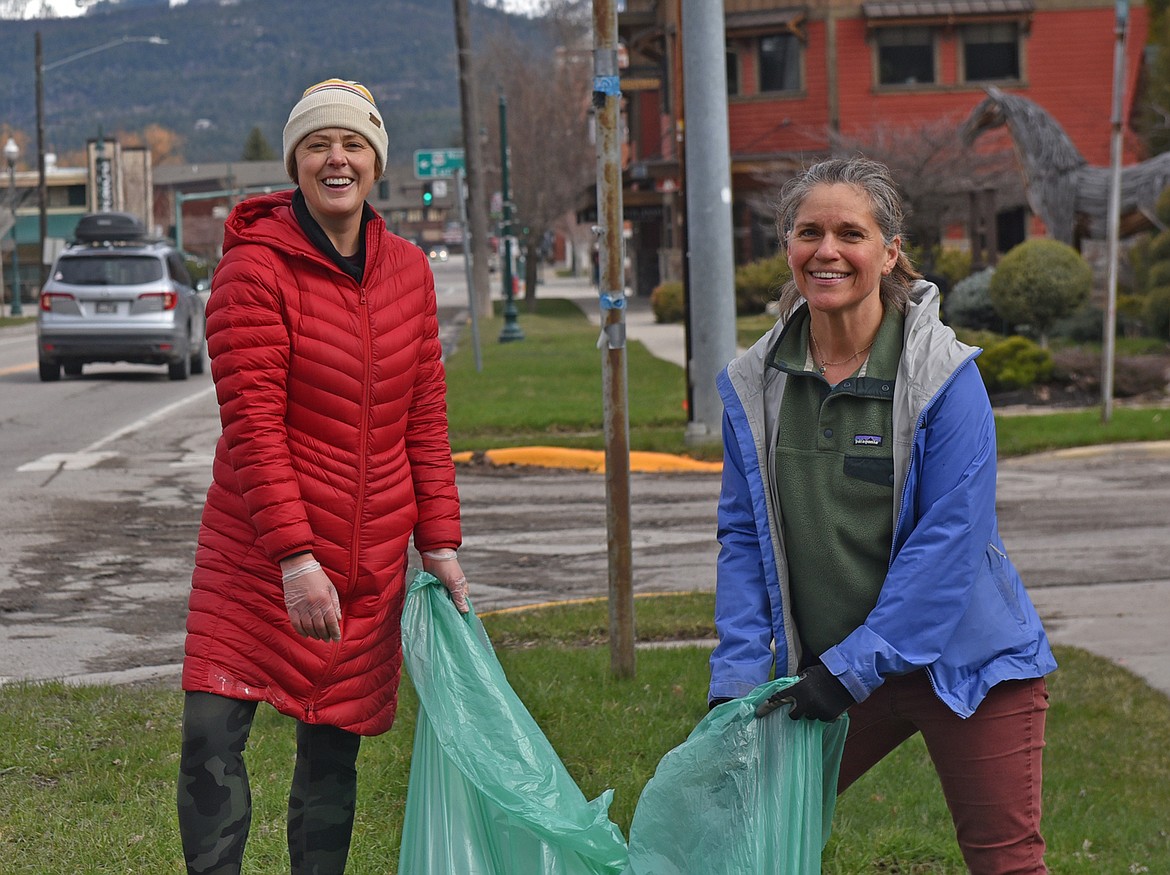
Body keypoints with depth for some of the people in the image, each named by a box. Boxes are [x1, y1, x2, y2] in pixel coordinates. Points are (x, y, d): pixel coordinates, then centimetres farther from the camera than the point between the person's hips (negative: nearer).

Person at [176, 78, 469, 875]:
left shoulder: (408, 270, 7)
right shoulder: (257, 265, -9)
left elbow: (426, 419, 11)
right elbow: (252, 425, -16)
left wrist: (439, 540, 5)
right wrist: (295, 557, -22)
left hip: (371, 561, 4)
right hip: (258, 552, -4)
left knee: (333, 746, 8)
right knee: (213, 734, -10)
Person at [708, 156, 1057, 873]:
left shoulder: (946, 373, -14)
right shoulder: (753, 384, -1)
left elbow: (949, 540, -17)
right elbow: (744, 537, 3)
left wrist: (852, 666, -21)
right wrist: (738, 676, -7)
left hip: (962, 660, -4)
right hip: (825, 671, 4)